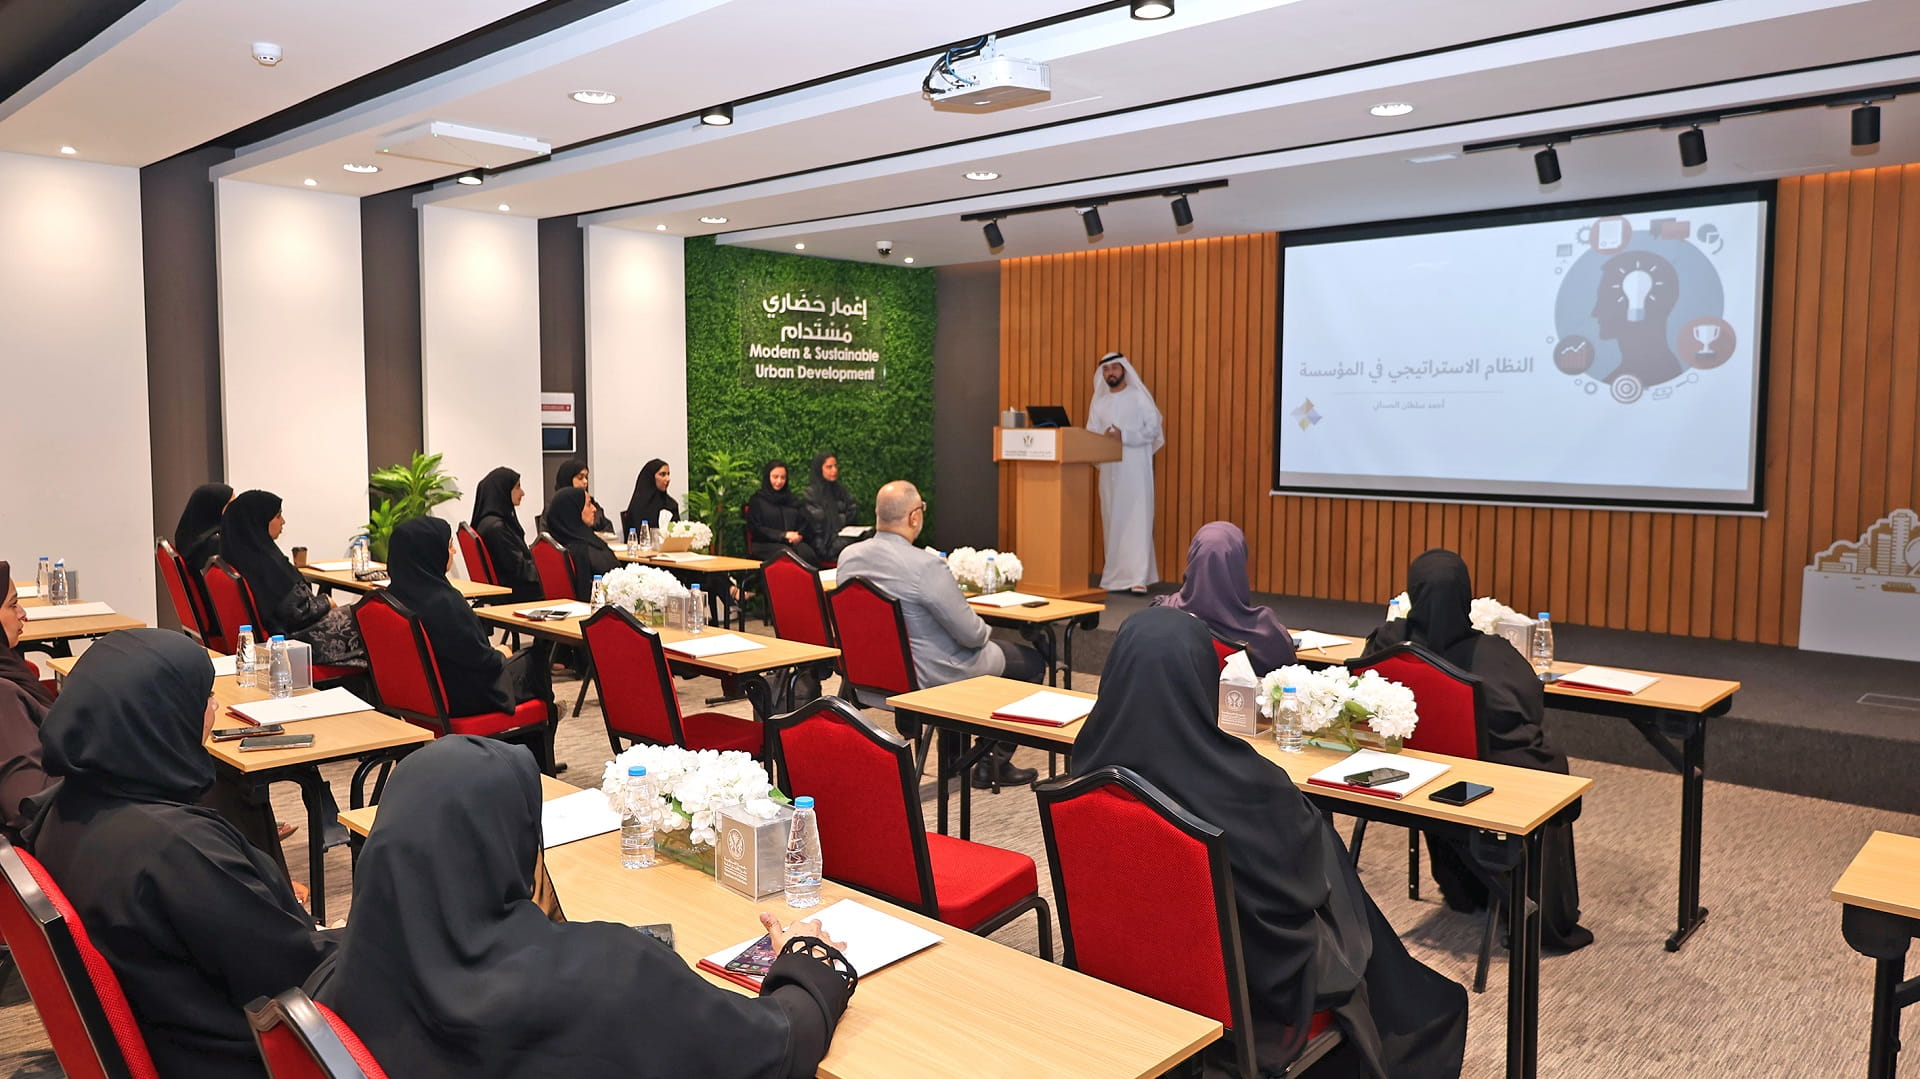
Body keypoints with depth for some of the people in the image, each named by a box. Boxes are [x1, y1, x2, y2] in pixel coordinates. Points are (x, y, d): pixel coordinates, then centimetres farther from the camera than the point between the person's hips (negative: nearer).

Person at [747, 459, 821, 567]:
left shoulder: (792, 499, 25)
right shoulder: (757, 500, 11)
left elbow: (804, 522, 21)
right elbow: (756, 528, 1)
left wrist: (799, 535, -3)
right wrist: (783, 535, -9)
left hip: (793, 541, 3)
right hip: (767, 544, -3)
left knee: (807, 553, -31)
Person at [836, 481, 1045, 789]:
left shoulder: (848, 556, -7)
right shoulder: (927, 566, -30)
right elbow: (972, 634, -22)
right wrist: (985, 632, 3)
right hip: (931, 675, -8)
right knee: (1032, 662, 12)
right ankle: (994, 763, 20)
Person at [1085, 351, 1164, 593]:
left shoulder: (1139, 397, 0)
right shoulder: (1098, 402, 12)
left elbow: (1153, 429, -6)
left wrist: (1123, 435, -17)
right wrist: (1104, 438, -14)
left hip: (1135, 467, -4)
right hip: (1109, 469, 5)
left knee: (1137, 519, -9)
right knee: (1112, 520, 5)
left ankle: (1138, 576, -13)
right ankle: (1115, 574, 11)